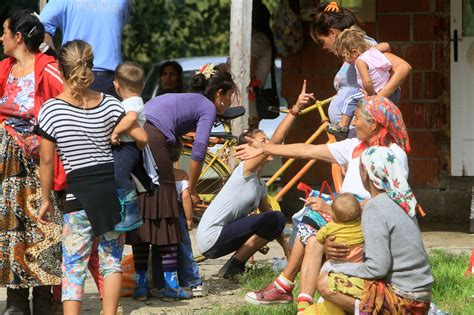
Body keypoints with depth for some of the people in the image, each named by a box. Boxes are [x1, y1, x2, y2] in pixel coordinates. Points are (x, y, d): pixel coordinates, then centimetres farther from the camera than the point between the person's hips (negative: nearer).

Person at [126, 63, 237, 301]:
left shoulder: (183, 99, 33)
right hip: (152, 141, -8)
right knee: (165, 215, 2)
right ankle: (170, 283, 5)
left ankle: (141, 284, 12)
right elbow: (198, 153, 3)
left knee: (138, 214, 11)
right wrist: (191, 190, 12)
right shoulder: (208, 107, 10)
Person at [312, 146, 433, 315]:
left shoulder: (375, 209, -16)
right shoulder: (402, 202, 10)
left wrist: (336, 269, -7)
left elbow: (377, 267, -21)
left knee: (325, 284, -13)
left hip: (402, 300, -9)